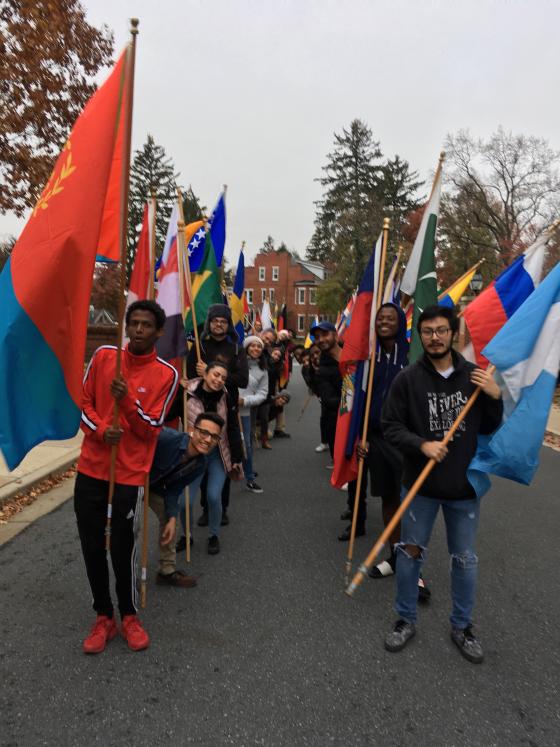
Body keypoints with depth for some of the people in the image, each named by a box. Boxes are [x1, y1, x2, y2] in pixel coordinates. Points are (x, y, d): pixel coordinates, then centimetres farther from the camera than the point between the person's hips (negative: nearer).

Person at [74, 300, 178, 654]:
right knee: (92, 548, 11)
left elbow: (150, 429, -8)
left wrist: (127, 400, -24)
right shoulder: (104, 356, 1)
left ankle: (129, 616, 30)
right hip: (91, 469, 3)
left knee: (123, 550, 4)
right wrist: (100, 428, -14)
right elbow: (83, 403, 5)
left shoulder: (166, 374, -8)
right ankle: (103, 617, 31)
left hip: (130, 475, -3)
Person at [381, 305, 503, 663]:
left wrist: (495, 397, -13)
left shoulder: (474, 375, -2)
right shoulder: (408, 378, -10)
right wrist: (422, 445, -22)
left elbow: (490, 429, 5)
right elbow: (390, 426, -8)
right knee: (410, 554, 12)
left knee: (466, 560, 15)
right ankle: (406, 620, 34)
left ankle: (463, 626, 37)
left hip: (465, 484, 2)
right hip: (420, 484, -1)